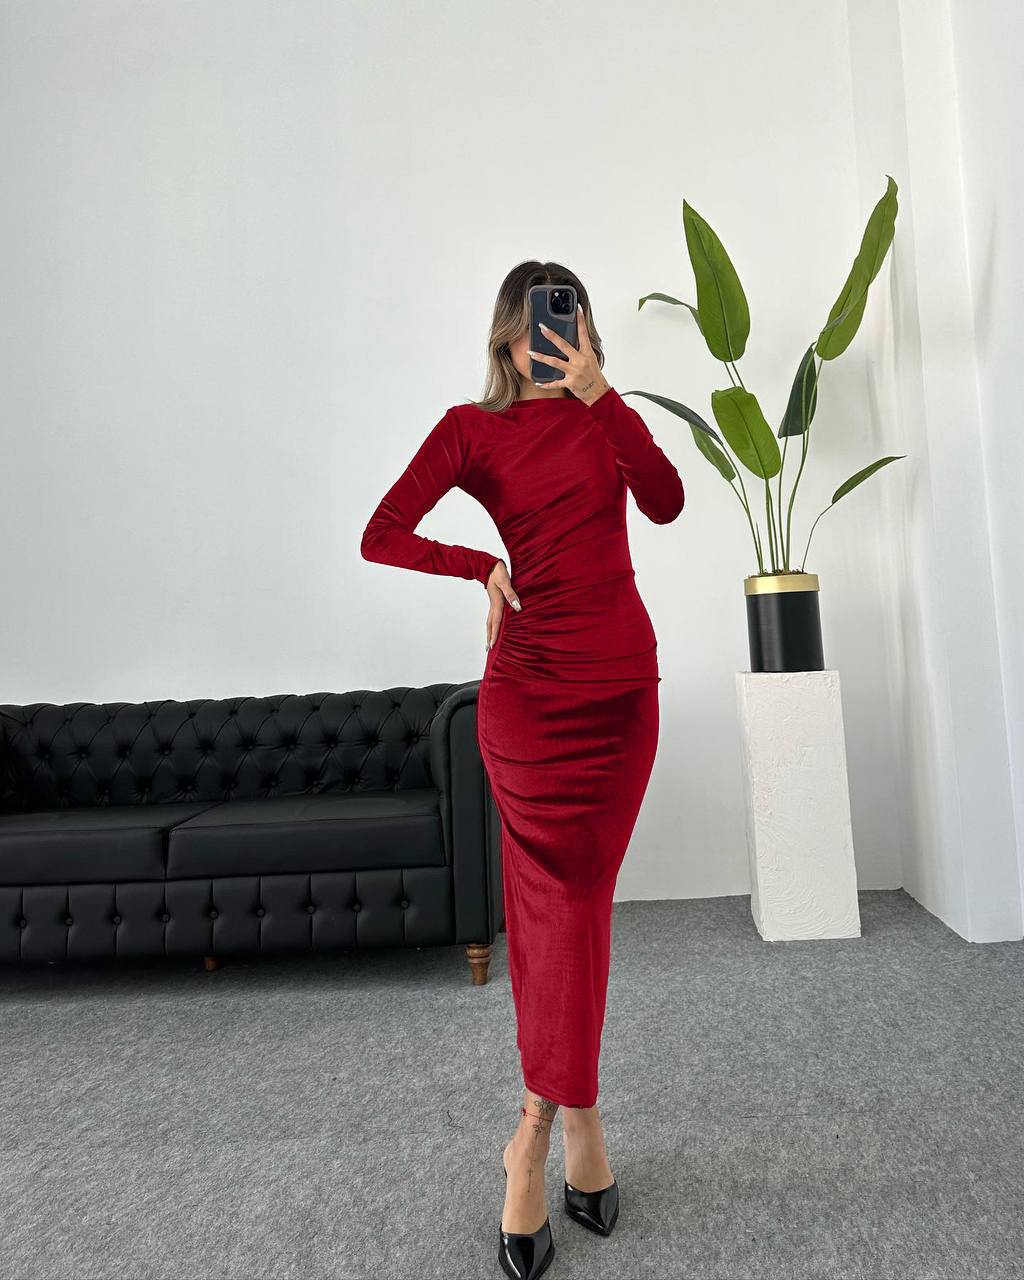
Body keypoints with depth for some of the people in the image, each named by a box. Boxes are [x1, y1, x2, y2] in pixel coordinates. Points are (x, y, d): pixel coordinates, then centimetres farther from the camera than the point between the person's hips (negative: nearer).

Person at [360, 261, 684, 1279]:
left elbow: (665, 502, -7)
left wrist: (599, 393, -10)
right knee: (563, 898, -1)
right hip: (531, 681, -3)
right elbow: (381, 536, -8)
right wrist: (486, 566, -9)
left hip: (622, 678, 3)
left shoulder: (606, 415, 13)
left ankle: (538, 1135, 18)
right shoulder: (472, 427, 3)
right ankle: (573, 1126, 14)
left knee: (572, 894, 6)